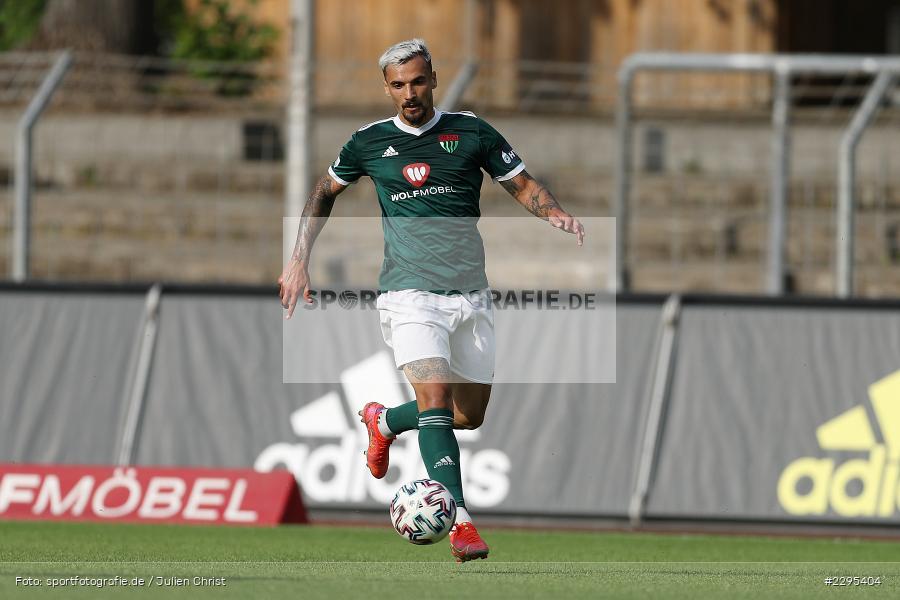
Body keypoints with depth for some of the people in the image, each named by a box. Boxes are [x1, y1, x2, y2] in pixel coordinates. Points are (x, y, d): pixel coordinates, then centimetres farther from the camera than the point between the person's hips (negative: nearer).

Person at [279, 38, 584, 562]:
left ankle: (385, 422, 40)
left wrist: (555, 213, -13)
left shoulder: (470, 131, 3)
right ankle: (461, 523, -26)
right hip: (411, 293, -3)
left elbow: (523, 184, 9)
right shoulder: (370, 142, 3)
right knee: (436, 398, -22)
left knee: (470, 415, 11)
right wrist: (299, 260, 13)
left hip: (471, 295, 3)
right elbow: (325, 193, 19)